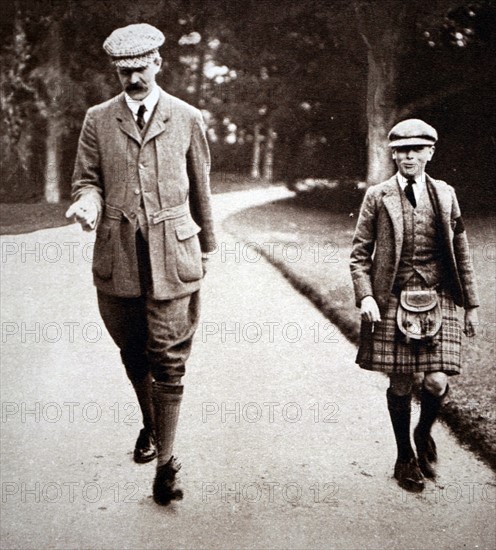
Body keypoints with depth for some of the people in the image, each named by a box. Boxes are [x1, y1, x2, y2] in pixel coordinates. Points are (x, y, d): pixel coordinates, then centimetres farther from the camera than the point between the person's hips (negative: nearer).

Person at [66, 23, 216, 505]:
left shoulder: (187, 118, 6)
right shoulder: (98, 120, 7)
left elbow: (200, 188, 13)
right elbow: (87, 179, 10)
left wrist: (206, 245, 19)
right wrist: (88, 203, -15)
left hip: (172, 254, -2)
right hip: (118, 256, 2)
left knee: (168, 360, -4)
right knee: (133, 352, 15)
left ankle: (165, 462, 5)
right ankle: (150, 425, 42)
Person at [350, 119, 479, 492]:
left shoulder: (445, 195, 9)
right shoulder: (378, 197, 2)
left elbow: (461, 253, 12)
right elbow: (360, 253, 3)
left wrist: (471, 304, 11)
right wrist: (365, 296, -11)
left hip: (439, 301, 1)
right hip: (393, 303, -1)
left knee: (436, 383, -9)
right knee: (401, 384, 3)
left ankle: (424, 433, 24)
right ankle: (405, 457, 25)